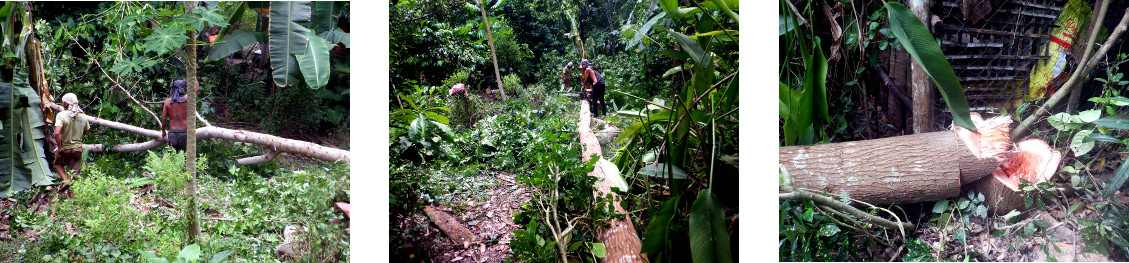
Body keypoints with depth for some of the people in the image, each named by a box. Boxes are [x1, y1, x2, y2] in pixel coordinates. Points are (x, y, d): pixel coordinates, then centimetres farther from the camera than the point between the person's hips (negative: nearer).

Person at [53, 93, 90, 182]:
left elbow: (57, 133, -29)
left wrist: (59, 147, -17)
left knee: (58, 164, 25)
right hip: (77, 149, 3)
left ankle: (66, 180, 4)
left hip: (64, 149, -3)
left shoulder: (61, 115, -18)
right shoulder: (83, 117, -5)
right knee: (74, 174, 10)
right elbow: (86, 132, 9)